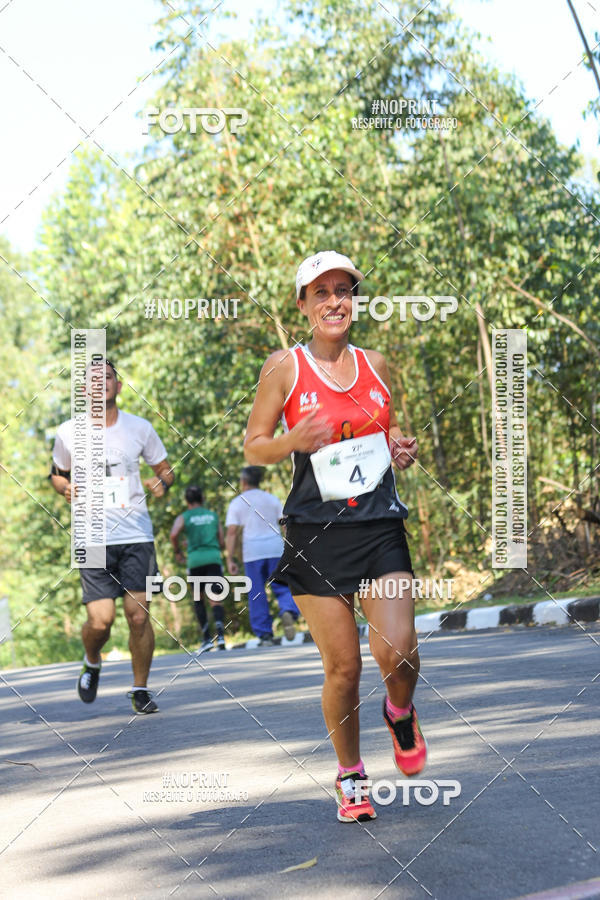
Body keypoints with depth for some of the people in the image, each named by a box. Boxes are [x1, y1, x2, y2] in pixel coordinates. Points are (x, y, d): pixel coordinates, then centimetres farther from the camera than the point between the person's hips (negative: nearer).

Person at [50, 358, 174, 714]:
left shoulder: (140, 428, 3)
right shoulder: (69, 433, 2)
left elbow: (164, 468, 16)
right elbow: (58, 474, 18)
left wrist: (163, 483, -7)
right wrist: (66, 489, -4)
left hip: (137, 535, 1)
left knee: (138, 614, -6)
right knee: (101, 620, -10)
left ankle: (141, 689, 12)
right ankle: (92, 663, 24)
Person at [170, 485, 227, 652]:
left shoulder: (183, 517, 8)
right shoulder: (213, 516, 16)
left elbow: (174, 534, -12)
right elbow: (222, 543, 16)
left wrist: (177, 552, 4)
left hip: (195, 559, -1)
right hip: (214, 558, 1)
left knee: (198, 599, 13)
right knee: (215, 599, -3)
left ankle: (206, 638, 4)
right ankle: (220, 633, -27)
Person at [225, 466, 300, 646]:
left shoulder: (237, 503, 6)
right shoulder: (272, 499, 12)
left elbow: (231, 532, -2)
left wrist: (230, 560, -2)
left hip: (252, 552, -1)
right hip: (276, 548, 1)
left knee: (257, 596, 4)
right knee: (282, 588, 3)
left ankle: (265, 635, 2)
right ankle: (288, 611, -28)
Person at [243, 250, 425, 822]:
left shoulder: (376, 366, 11)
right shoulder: (284, 367, 0)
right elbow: (253, 448, 2)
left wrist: (402, 449, 3)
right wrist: (294, 441, -18)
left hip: (380, 528, 2)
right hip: (316, 534, -2)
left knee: (397, 653, -14)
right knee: (342, 667, -2)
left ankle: (400, 713, 22)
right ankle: (350, 775, 20)